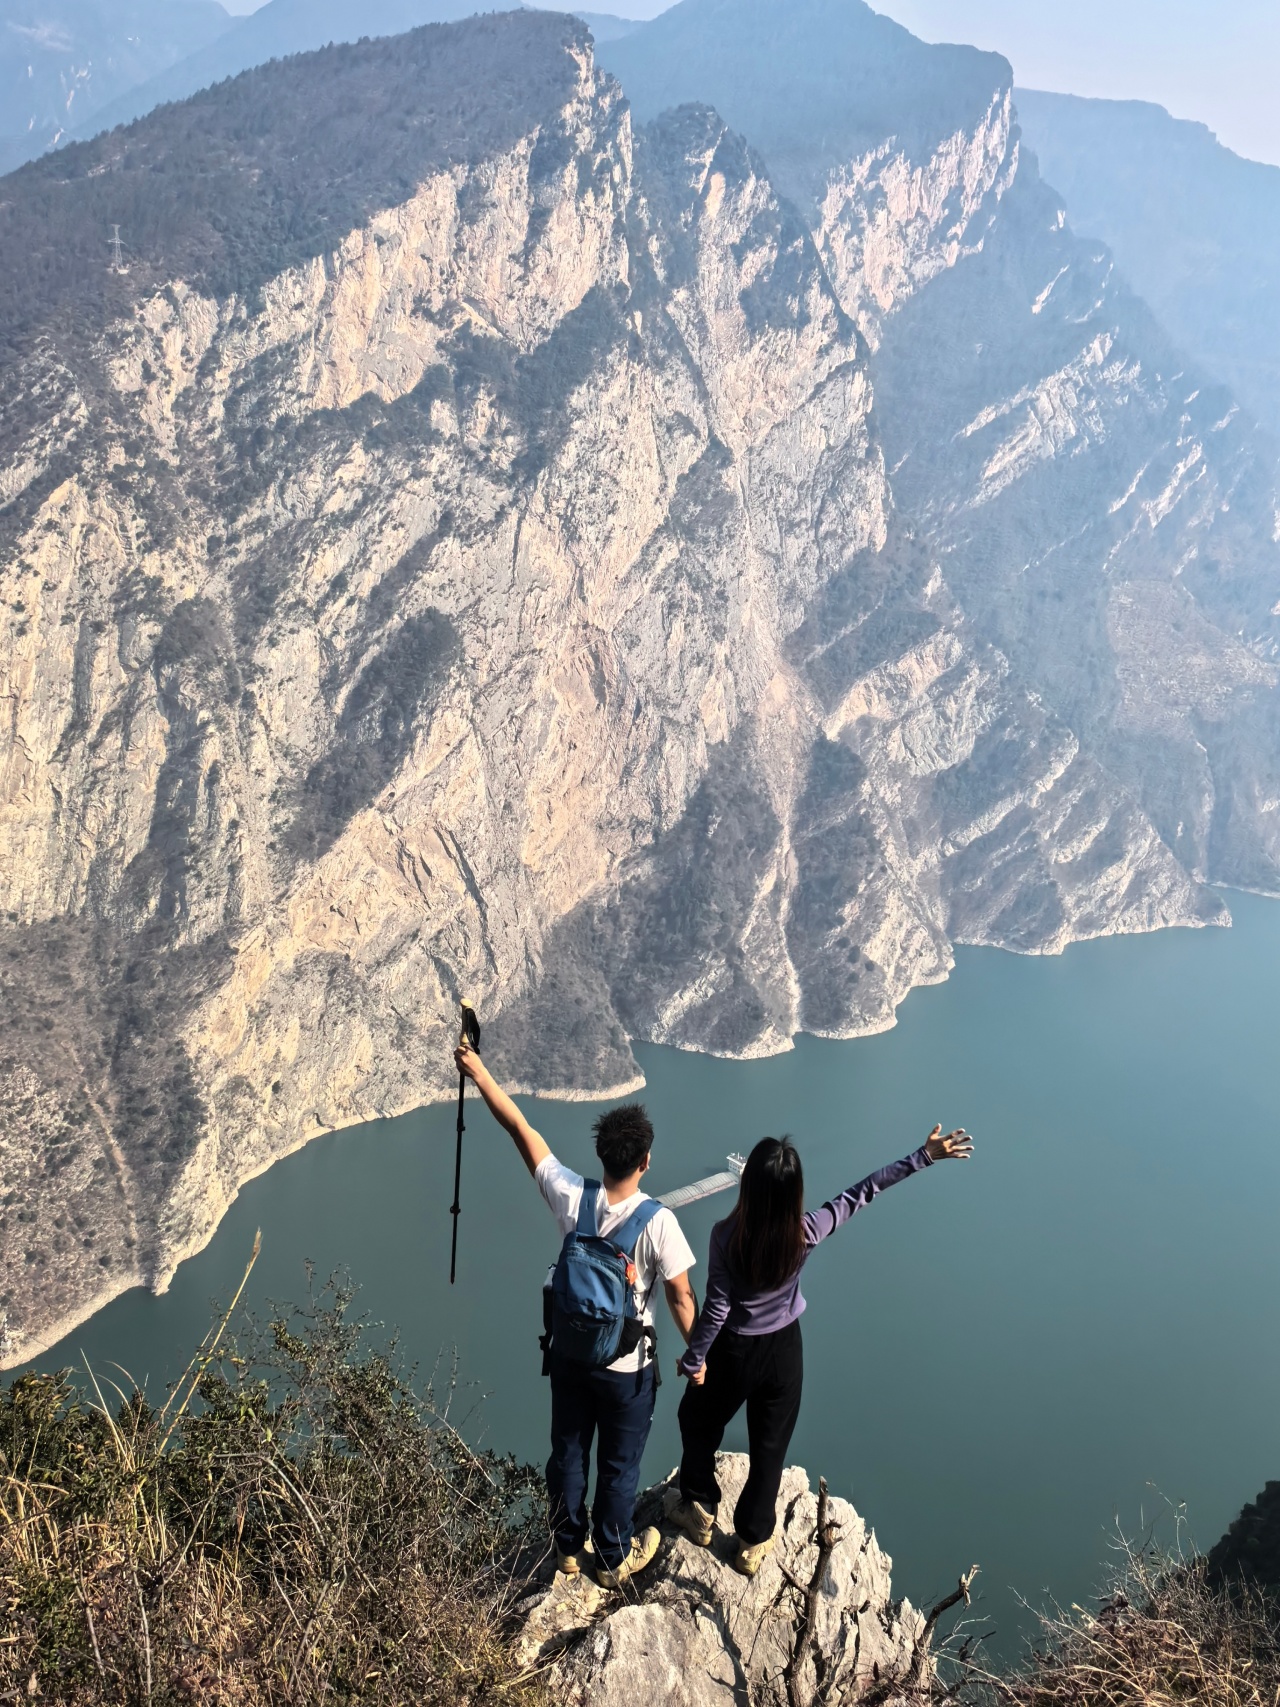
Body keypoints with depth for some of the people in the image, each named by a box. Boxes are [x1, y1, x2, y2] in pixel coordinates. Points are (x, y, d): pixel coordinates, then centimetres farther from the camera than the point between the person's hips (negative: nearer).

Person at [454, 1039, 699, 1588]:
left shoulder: (571, 1197, -19)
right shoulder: (658, 1222, -27)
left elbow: (522, 1130, -12)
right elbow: (681, 1297, -17)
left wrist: (480, 1074, -4)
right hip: (628, 1367, -3)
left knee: (568, 1453, 23)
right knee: (619, 1466, 19)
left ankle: (569, 1548, 44)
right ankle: (613, 1559, 38)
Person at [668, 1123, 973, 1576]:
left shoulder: (726, 1234, -28)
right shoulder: (806, 1232, -23)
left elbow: (717, 1306, -20)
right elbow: (862, 1192, -15)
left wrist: (694, 1359, -5)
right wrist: (924, 1156, -7)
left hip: (733, 1351, -2)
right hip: (784, 1352, 2)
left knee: (699, 1424, 27)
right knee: (770, 1446, 21)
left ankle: (700, 1512, 41)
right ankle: (753, 1542, 35)